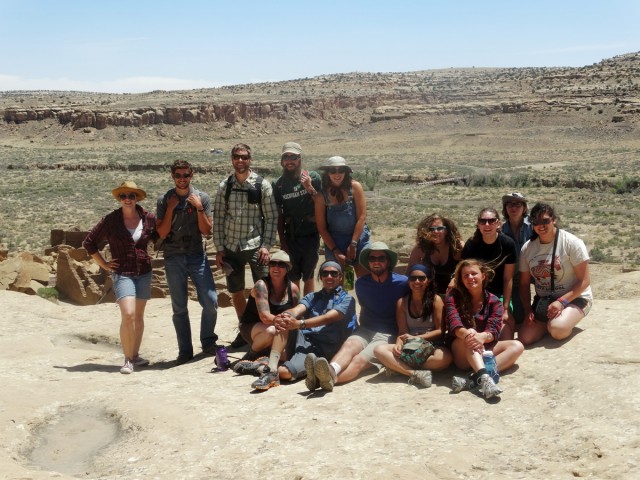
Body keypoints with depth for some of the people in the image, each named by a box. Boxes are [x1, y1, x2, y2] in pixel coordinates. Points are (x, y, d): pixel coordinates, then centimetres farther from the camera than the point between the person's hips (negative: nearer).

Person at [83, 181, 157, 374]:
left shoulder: (148, 218, -1)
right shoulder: (110, 220, -6)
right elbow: (89, 243, 3)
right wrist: (104, 264, 0)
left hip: (144, 272, 4)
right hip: (122, 273, -3)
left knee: (139, 315, 12)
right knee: (128, 315, -16)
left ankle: (135, 355, 25)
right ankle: (128, 360, -7)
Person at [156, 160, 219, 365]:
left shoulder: (202, 198, 2)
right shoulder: (164, 200, 2)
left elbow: (206, 230, -1)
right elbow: (162, 233, -3)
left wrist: (199, 208, -11)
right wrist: (170, 209, -11)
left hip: (197, 256, 0)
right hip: (174, 258, 0)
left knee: (210, 301, -6)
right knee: (179, 308, 5)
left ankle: (208, 342, 15)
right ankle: (185, 351, 14)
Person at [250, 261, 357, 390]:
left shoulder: (347, 299, 6)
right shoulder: (312, 296, 22)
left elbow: (328, 318, -12)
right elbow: (297, 309, 2)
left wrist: (299, 323, -27)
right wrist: (286, 315, -23)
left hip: (324, 349, -5)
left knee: (284, 372, -33)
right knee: (285, 321, -26)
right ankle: (271, 370, -30)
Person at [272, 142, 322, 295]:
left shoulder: (313, 178, -3)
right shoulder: (278, 184, 2)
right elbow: (279, 215, 5)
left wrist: (310, 189, -20)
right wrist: (282, 242, 3)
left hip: (311, 236, -1)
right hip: (290, 237, 1)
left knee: (308, 277, 6)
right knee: (293, 279, 5)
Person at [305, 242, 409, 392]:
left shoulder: (402, 283, -1)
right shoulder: (361, 284, 13)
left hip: (388, 334, -4)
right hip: (366, 330, 4)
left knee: (359, 360, -31)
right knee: (350, 344, -32)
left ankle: (331, 378, -62)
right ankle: (331, 370, -63)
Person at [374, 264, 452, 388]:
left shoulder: (435, 300, -2)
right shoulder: (402, 302, 6)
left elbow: (440, 331, -4)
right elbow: (402, 332, 1)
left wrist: (416, 338, -14)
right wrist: (398, 344, -22)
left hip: (432, 345, -2)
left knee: (445, 358, -38)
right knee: (379, 350, -24)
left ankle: (398, 367, -24)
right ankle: (416, 374, -35)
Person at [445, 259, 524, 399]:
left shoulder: (494, 301, 1)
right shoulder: (454, 297, -3)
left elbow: (494, 331, -13)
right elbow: (454, 324, -20)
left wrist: (482, 337, -38)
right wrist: (467, 334, -44)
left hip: (484, 349, 3)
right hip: (461, 353, -3)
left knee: (517, 346, -20)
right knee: (470, 337, -33)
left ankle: (473, 380, -40)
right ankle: (484, 378, -57)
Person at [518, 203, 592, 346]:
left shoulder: (572, 243, -14)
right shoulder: (527, 248, 0)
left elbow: (584, 281, -14)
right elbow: (524, 283, 6)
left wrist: (562, 301, -23)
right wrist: (528, 310, -8)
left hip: (574, 298, -4)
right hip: (543, 300, 4)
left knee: (557, 330, -33)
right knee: (524, 337, -14)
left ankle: (565, 320, 4)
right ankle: (549, 321, 15)